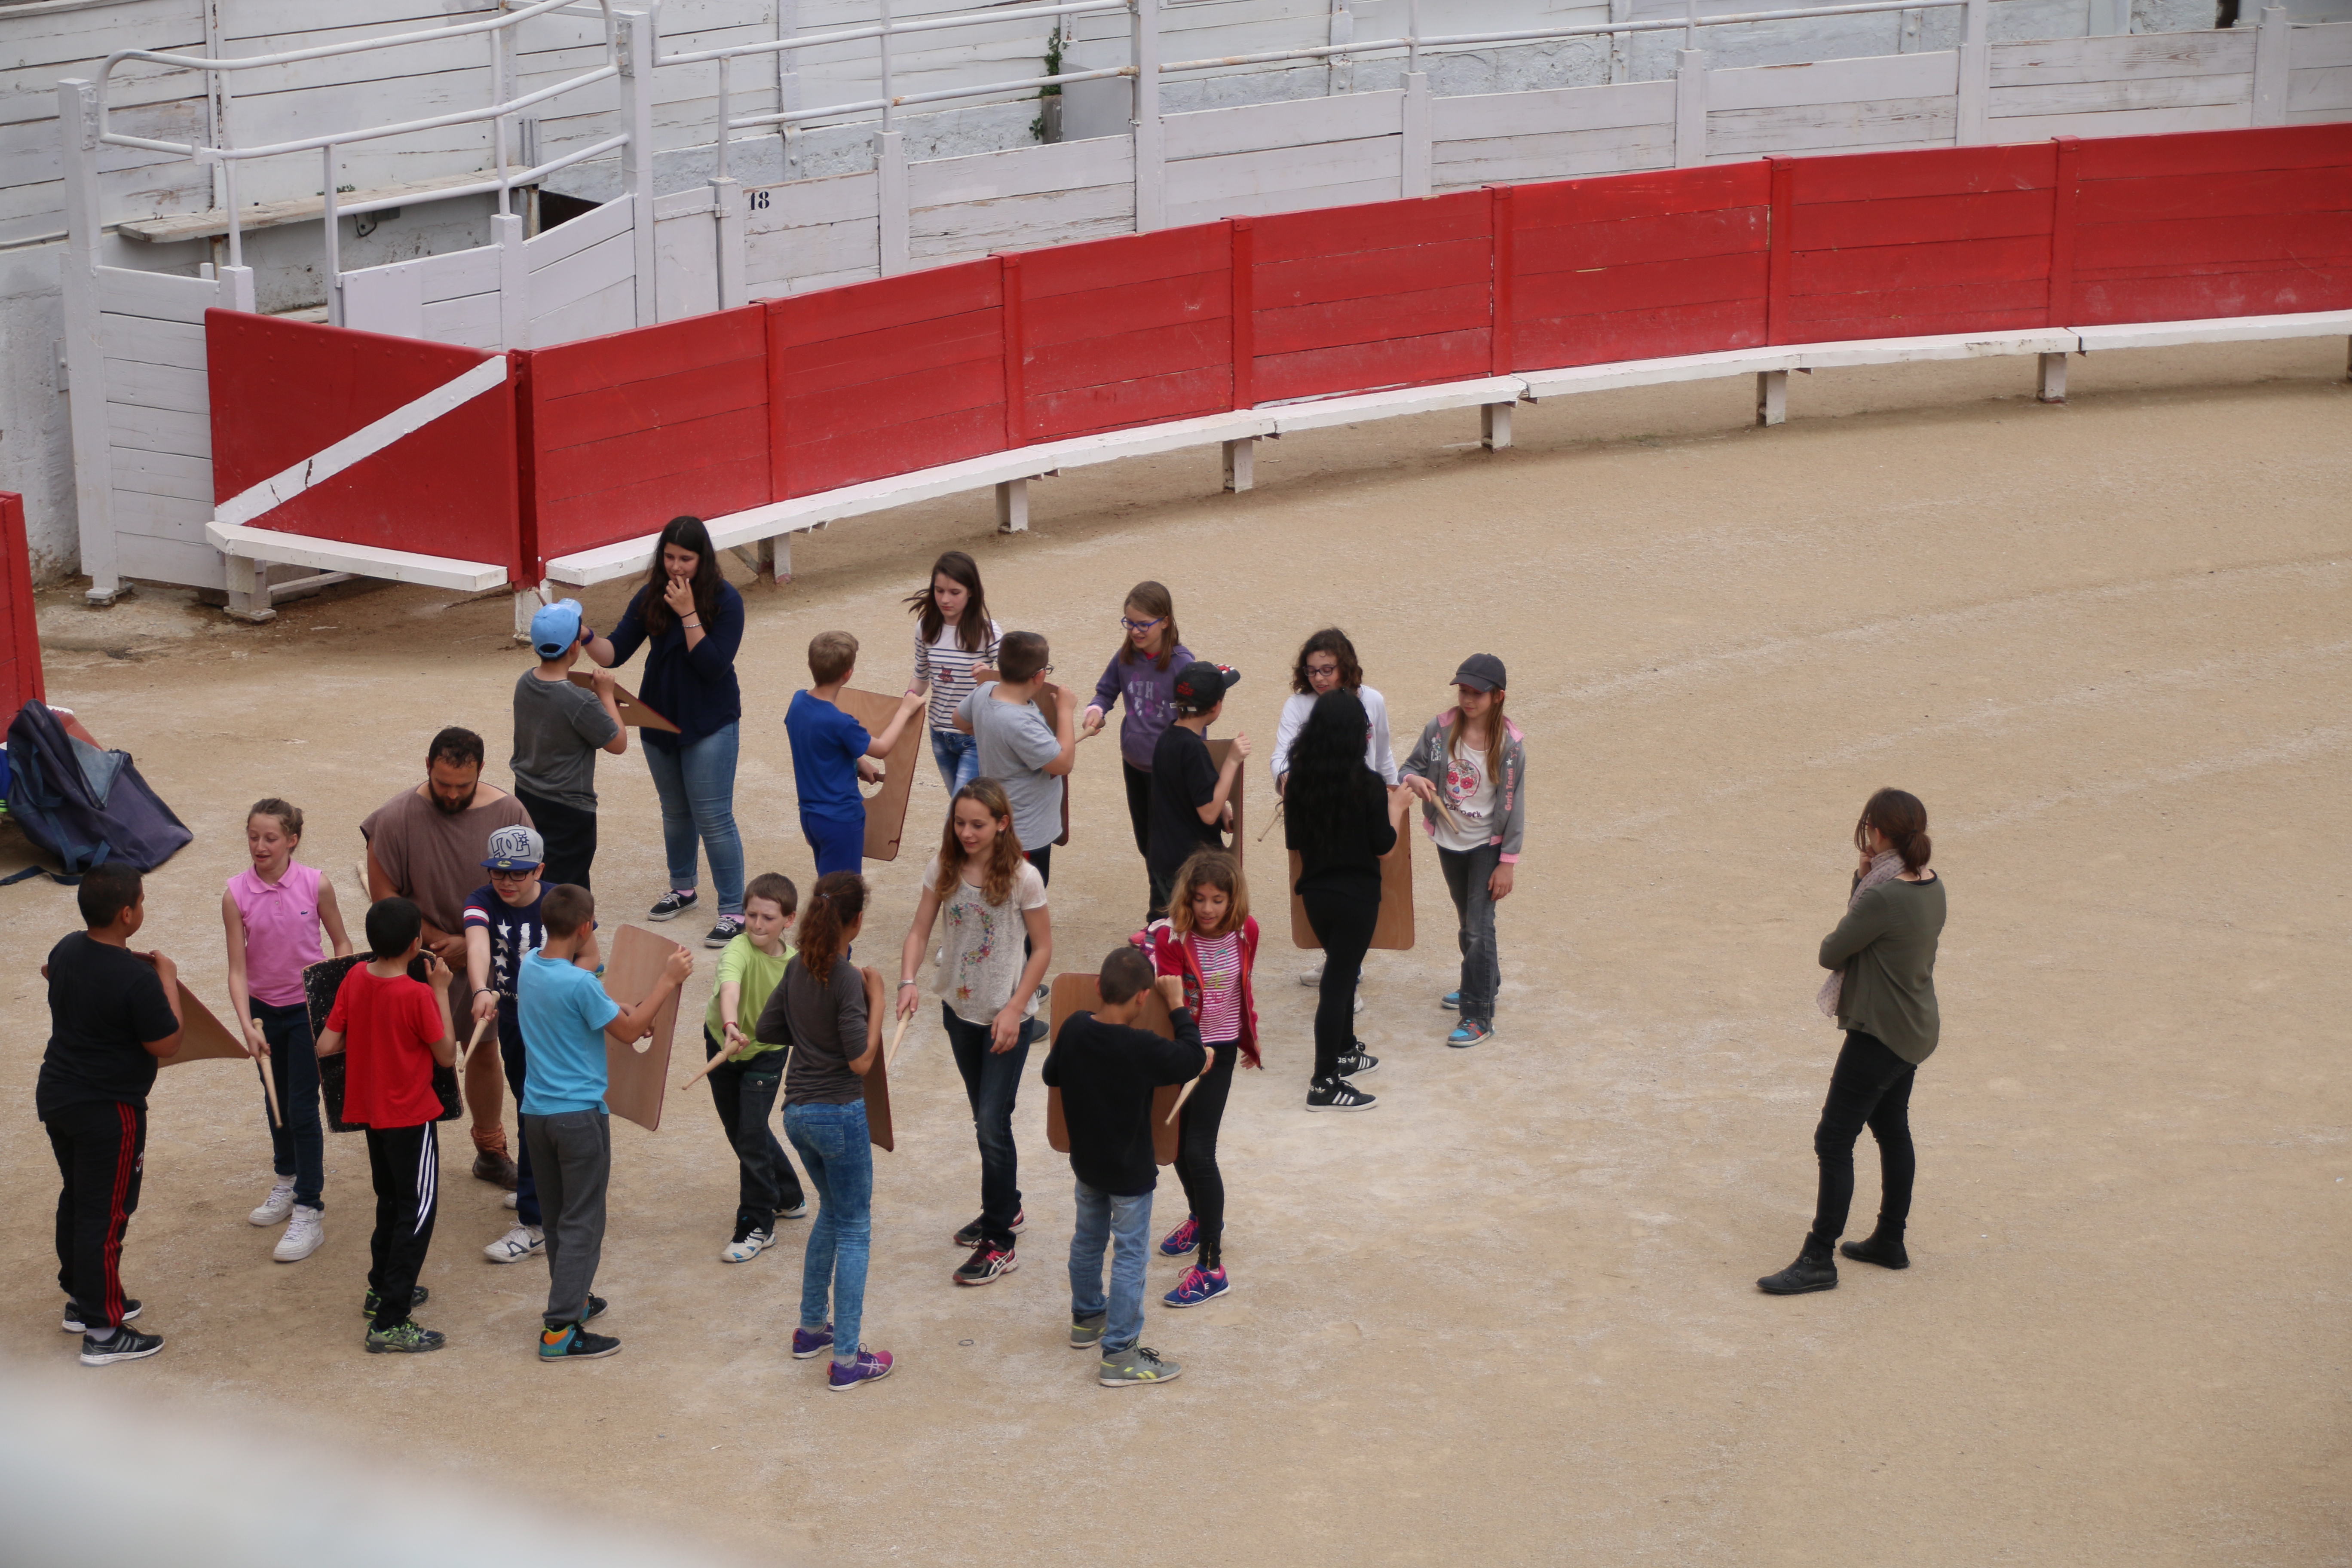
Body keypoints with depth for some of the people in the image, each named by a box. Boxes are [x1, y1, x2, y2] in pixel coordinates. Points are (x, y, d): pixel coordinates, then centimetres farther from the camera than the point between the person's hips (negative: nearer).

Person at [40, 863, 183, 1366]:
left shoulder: (67, 950, -2)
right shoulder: (137, 980, -26)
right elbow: (166, 1044, -17)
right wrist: (168, 980, -8)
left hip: (57, 1097, 8)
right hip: (110, 1112, -8)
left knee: (76, 1199, 22)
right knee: (105, 1216, 0)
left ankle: (81, 1299, 38)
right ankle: (103, 1333, 7)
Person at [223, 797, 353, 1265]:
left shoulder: (316, 885, -15)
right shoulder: (236, 895, -12)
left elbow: (341, 944, -1)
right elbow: (238, 969, -13)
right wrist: (248, 1026, -23)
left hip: (308, 1009, -3)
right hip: (264, 1010, 3)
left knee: (302, 1107, -5)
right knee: (276, 1100, 21)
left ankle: (309, 1213, 2)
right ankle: (287, 1182, 42)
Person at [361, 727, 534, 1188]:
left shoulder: (508, 814, -9)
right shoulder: (397, 818, -15)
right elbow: (383, 896, -9)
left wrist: (472, 943, -14)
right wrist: (440, 941, -11)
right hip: (422, 967, -3)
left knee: (484, 1052, 17)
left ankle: (491, 1151, 33)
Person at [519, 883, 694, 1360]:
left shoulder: (530, 966, 2)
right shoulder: (579, 984, -22)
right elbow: (629, 1032, -10)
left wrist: (621, 1009, 15)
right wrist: (667, 981, -5)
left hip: (537, 1112, 8)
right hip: (580, 1114, -8)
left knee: (557, 1217, 20)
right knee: (582, 1224, -1)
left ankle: (572, 1300, 34)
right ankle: (560, 1330, -4)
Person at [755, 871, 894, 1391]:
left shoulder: (799, 968, 2)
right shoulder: (847, 980, -21)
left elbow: (767, 1029, 11)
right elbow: (861, 1060, -21)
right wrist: (876, 1001, -14)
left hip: (798, 1111, 8)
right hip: (838, 1114, -8)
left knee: (832, 1213, 26)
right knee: (854, 1232, 2)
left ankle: (811, 1328, 34)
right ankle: (846, 1359, 4)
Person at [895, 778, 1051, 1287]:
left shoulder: (1023, 878, -16)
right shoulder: (943, 869, -4)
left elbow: (1043, 948, -10)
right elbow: (919, 931, -3)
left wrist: (1014, 1010, -15)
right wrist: (908, 981, -22)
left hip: (1008, 1015, -5)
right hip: (960, 1009, 5)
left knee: (993, 1123, -8)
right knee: (984, 1119, 18)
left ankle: (1000, 1243, 1)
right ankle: (1006, 1208, 38)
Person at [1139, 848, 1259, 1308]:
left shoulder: (1245, 932, -8)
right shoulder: (1172, 938, -18)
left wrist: (1249, 1040, 22)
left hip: (1219, 1050, -1)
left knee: (1198, 1152, -9)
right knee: (1176, 1143, 18)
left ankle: (1212, 1267, -5)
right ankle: (1202, 1219, 47)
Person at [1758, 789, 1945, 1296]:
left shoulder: (1883, 899, -27)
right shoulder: (1931, 888, 0)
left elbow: (1831, 952, -15)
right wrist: (1865, 878, -3)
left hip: (1879, 1037, -9)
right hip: (1915, 1031, 9)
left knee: (1834, 1143, -3)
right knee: (1892, 1131, 22)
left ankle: (1818, 1261, 1)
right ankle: (1890, 1241, 35)